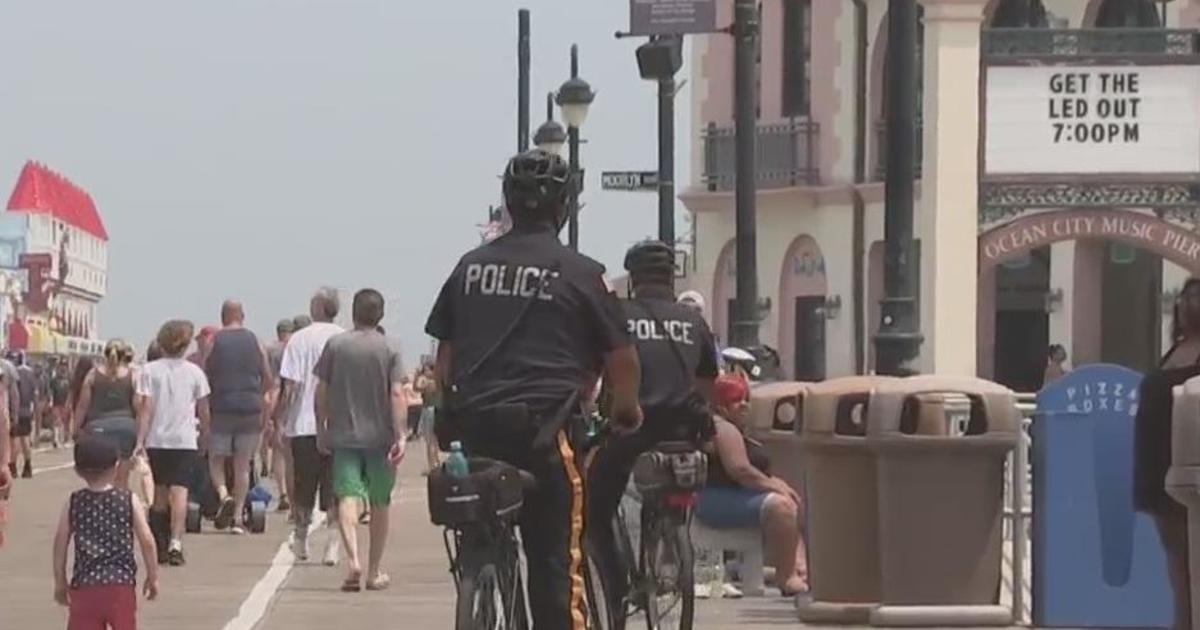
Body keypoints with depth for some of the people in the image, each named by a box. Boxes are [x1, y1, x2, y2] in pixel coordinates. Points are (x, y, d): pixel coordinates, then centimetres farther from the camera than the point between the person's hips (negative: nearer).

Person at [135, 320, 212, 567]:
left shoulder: (150, 371, -1)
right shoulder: (194, 372, 2)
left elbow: (146, 408, -6)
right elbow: (203, 410, 8)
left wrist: (140, 440, -6)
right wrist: (204, 435, 22)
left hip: (156, 439, 1)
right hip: (185, 440, -1)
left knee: (160, 493, 13)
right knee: (179, 491, -8)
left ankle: (161, 546, 19)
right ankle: (175, 543, -23)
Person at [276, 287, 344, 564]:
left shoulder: (300, 339, -5)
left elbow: (290, 386, -9)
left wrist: (279, 418, -1)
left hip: (304, 425, -1)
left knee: (303, 489, 12)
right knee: (334, 490, 3)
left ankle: (301, 541, 23)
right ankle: (332, 546, -3)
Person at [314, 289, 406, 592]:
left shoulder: (335, 345, 0)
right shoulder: (389, 349, -3)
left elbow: (321, 391, 2)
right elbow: (397, 394, -10)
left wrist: (321, 429, 12)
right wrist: (401, 436, -11)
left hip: (344, 435, 0)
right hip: (380, 437, 0)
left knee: (348, 497, -7)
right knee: (380, 504, 12)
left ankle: (353, 560, -30)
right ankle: (374, 572, 19)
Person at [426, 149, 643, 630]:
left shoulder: (471, 267, 11)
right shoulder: (580, 273, -2)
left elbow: (444, 359, 14)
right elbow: (620, 357, 1)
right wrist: (627, 411, 18)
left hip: (475, 426, 5)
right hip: (544, 428, -5)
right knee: (555, 562, -4)